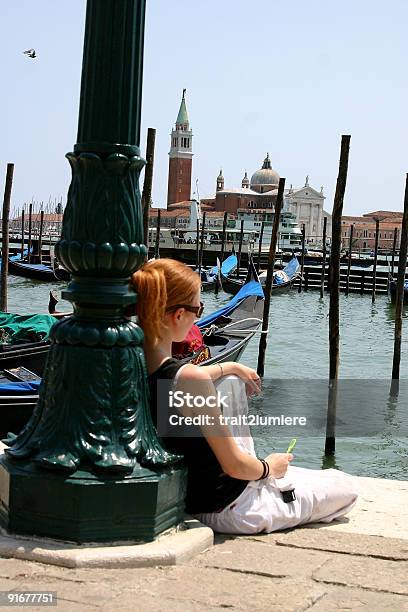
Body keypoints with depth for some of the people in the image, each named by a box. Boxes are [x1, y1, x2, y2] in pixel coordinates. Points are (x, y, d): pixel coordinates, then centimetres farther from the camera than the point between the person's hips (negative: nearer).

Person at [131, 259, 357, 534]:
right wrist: (269, 467, -3)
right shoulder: (189, 379, -34)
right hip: (225, 510, -7)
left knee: (232, 382, 25)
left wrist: (228, 367, 19)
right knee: (346, 488, 9)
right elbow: (236, 466, -24)